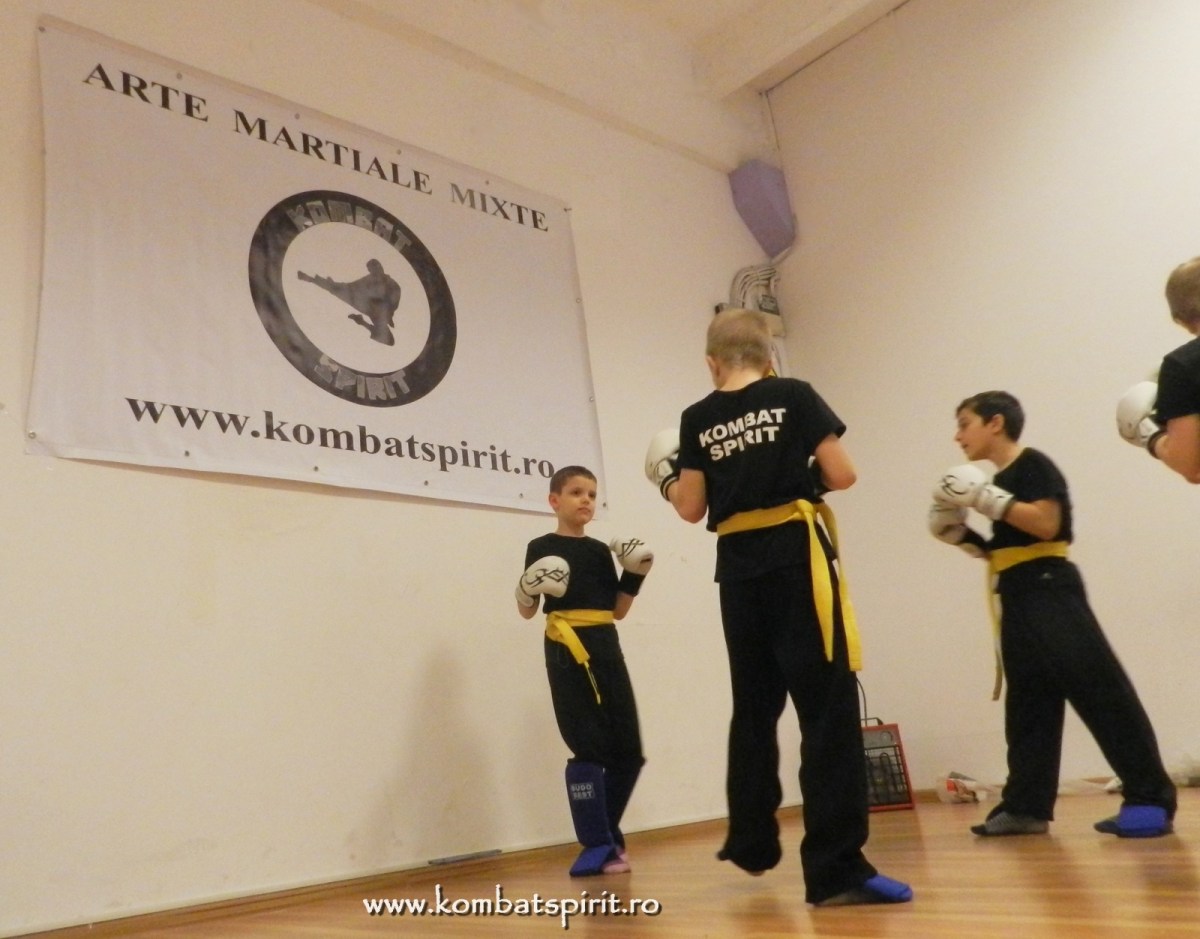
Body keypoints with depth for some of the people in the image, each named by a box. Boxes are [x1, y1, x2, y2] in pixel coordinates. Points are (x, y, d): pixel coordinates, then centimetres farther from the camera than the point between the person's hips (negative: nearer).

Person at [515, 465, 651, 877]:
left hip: (606, 647, 6)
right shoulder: (541, 548, -1)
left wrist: (635, 575, 3)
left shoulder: (601, 550, 15)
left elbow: (618, 609, 15)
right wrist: (527, 592, -22)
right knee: (589, 746, -9)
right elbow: (527, 610, -1)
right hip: (567, 651, -6)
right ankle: (597, 845, 3)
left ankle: (605, 834, 24)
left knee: (627, 750, 7)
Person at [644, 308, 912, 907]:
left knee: (754, 707, 18)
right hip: (796, 557, -4)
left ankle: (751, 842, 30)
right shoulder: (794, 396, 0)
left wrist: (666, 481, 26)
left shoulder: (697, 420, 6)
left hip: (738, 570, 4)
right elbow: (842, 475, -3)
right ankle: (835, 870, -8)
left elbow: (692, 509, 6)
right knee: (827, 708, -4)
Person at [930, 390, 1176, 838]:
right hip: (1018, 598, 10)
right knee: (1028, 702, 10)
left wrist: (985, 497, -22)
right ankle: (1026, 806, 16)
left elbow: (1046, 524, -20)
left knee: (1098, 688, -8)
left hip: (1050, 591, -9)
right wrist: (959, 532, 9)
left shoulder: (1033, 465, -7)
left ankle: (1151, 798, -3)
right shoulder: (998, 481, 18)